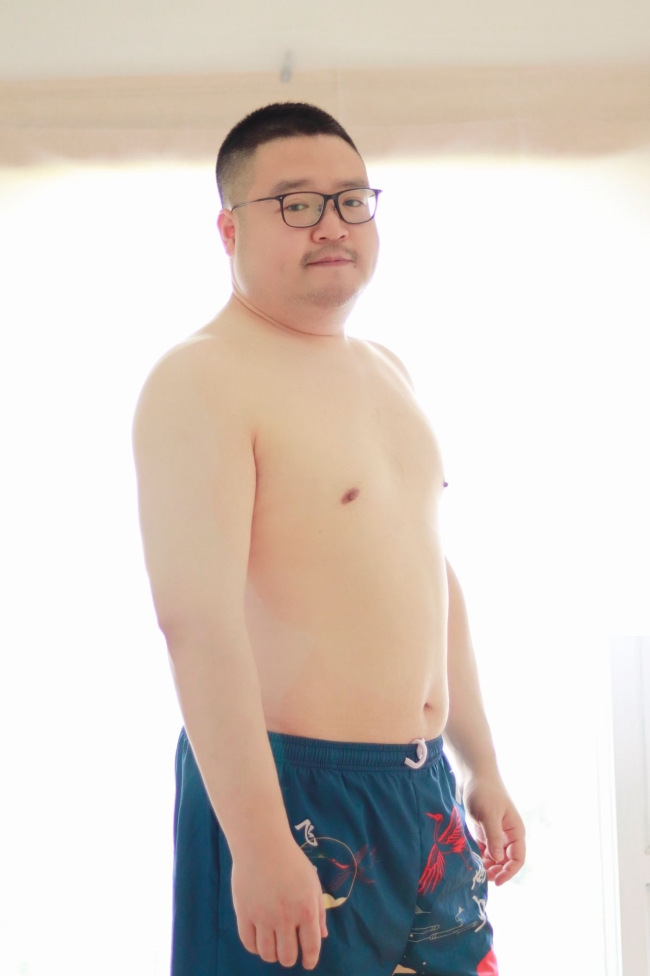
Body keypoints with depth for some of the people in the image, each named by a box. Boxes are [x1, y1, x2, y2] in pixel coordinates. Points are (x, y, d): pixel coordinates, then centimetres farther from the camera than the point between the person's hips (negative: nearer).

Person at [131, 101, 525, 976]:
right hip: (293, 796, -8)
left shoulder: (387, 371, 14)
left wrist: (481, 766, 19)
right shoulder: (200, 380, -13)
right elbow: (198, 617, -23)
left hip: (426, 791, 8)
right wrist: (259, 845, -27)